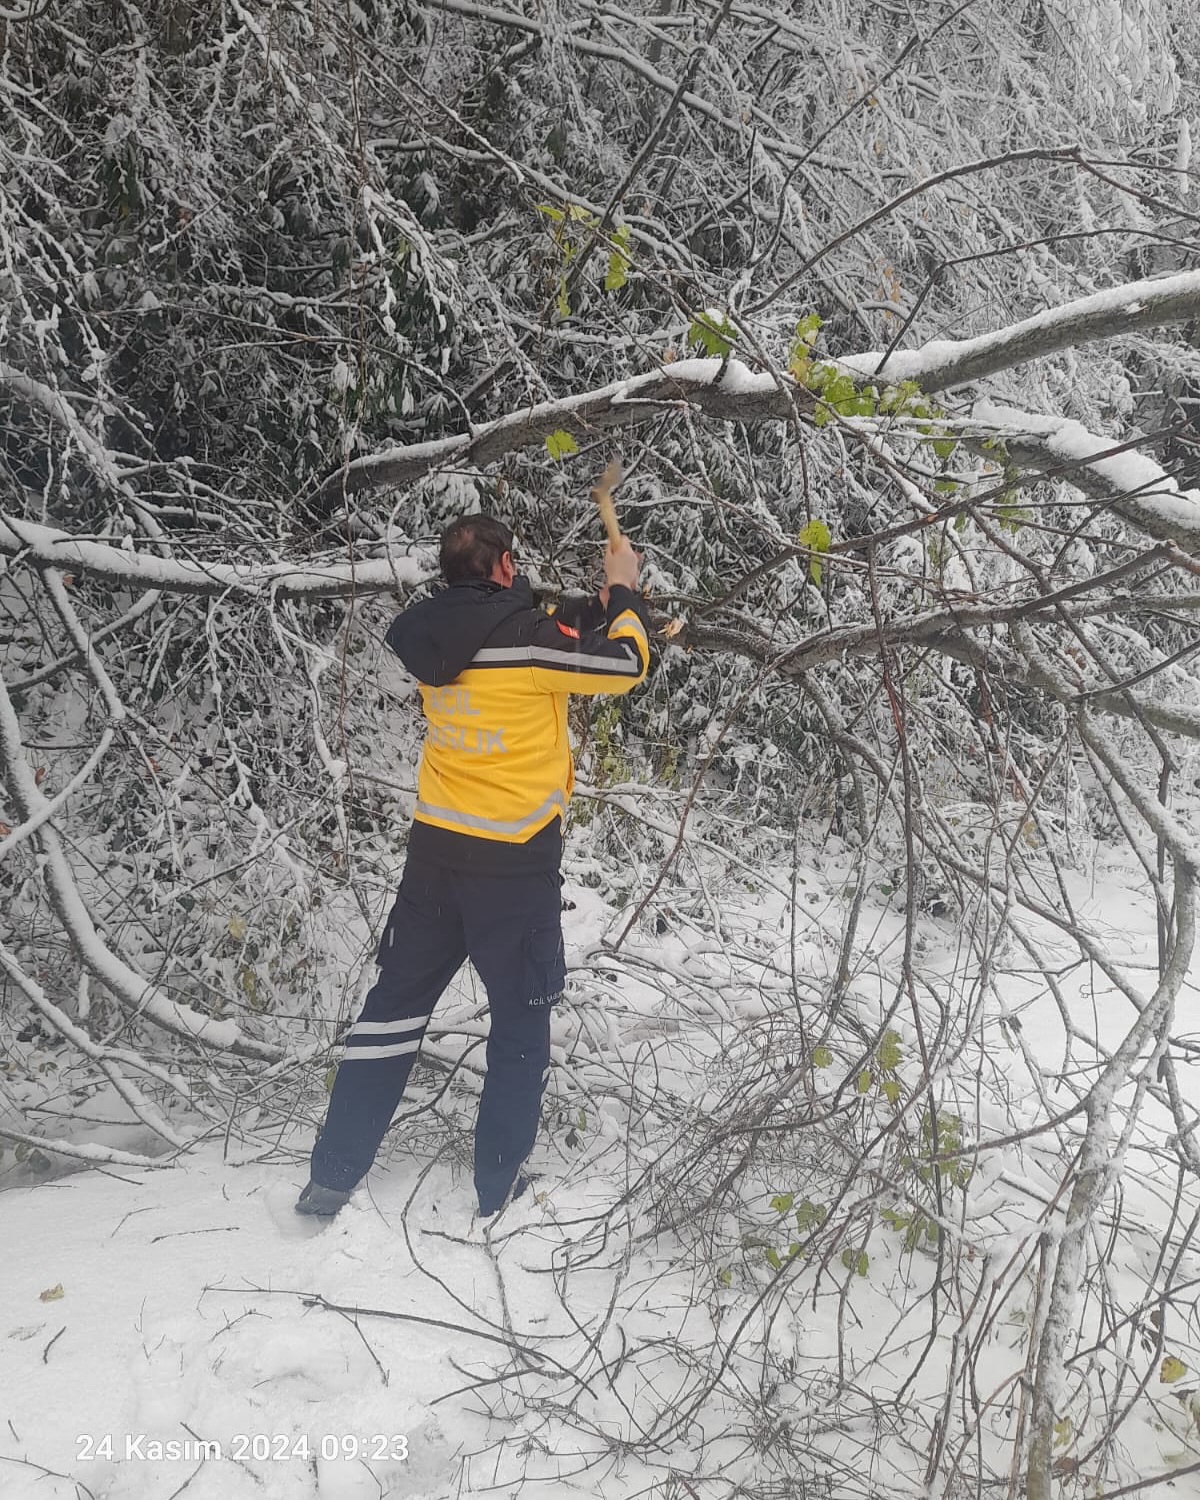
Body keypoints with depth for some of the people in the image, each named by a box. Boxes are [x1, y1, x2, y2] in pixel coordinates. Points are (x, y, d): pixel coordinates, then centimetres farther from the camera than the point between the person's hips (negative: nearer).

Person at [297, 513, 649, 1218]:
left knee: (397, 1002, 15)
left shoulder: (433, 638, 6)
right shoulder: (522, 636, -16)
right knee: (523, 1019, 11)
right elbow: (626, 664, -8)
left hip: (436, 849, 6)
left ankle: (332, 1176, 20)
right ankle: (498, 1188, 21)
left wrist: (604, 603, 23)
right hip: (515, 862, -6)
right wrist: (625, 592, 9)